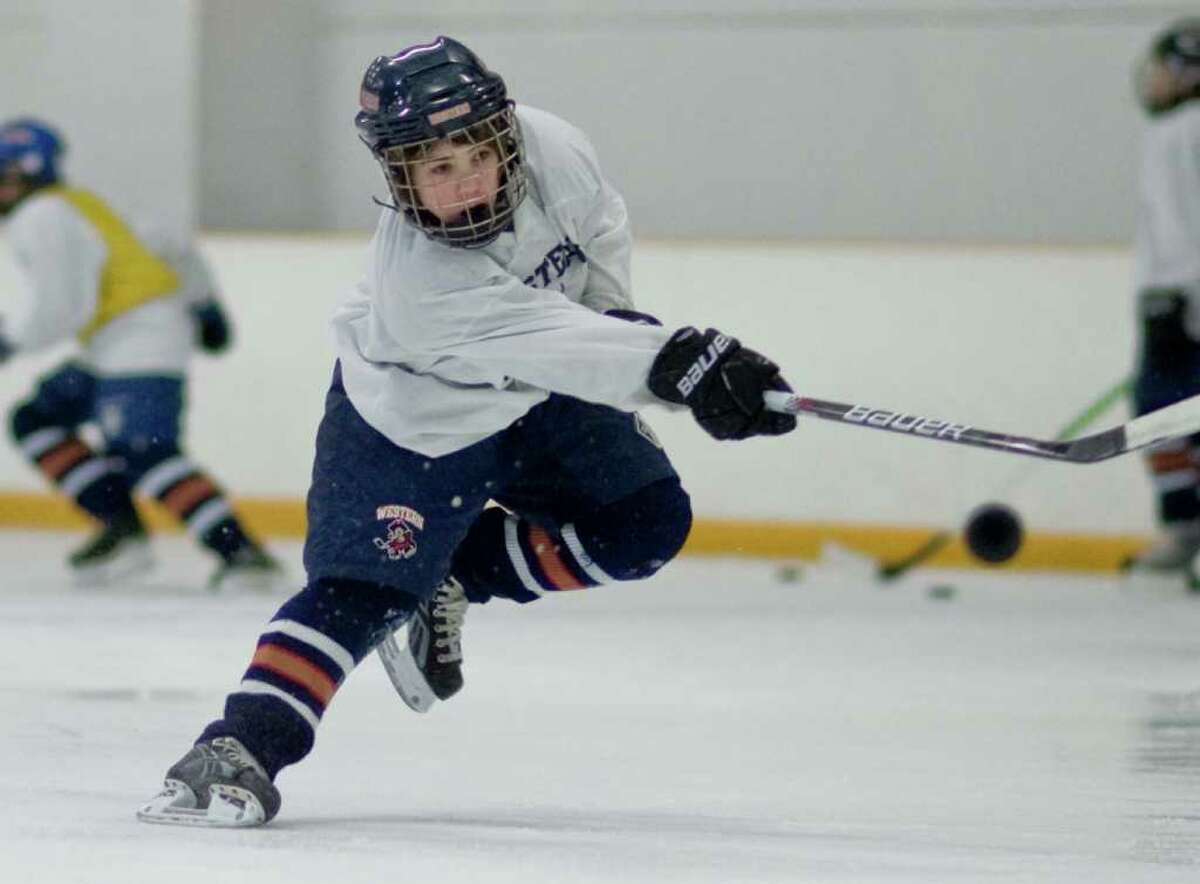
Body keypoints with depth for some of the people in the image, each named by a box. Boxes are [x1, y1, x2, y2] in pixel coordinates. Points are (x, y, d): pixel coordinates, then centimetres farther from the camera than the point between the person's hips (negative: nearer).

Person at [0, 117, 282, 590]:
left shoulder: (42, 217, -8)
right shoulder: (81, 209, 24)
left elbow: (61, 307, -18)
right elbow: (166, 246, 26)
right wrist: (203, 304, 31)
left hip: (140, 338, -11)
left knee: (142, 451, -23)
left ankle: (238, 548, -32)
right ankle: (120, 526, 2)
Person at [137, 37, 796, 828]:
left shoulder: (546, 148, -26)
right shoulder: (416, 278, -42)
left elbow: (601, 222, 0)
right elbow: (555, 346, -50)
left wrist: (614, 314, -6)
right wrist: (671, 366, -59)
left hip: (536, 403, 7)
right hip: (412, 425, -7)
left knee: (647, 523, 0)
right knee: (361, 590, -20)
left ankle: (453, 579, 13)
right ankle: (242, 747, -22)